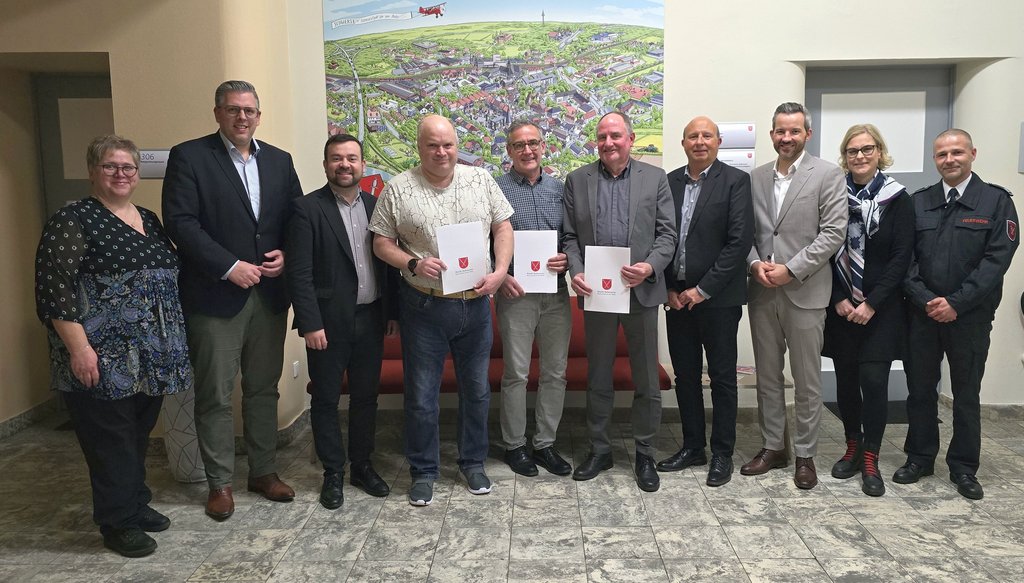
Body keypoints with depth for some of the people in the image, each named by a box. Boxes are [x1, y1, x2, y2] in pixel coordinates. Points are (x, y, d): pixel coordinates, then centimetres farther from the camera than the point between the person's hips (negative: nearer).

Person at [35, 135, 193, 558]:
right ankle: (118, 524, 17)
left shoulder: (149, 220, 13)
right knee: (111, 440, 3)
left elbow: (167, 276, 19)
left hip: (151, 358, 7)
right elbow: (54, 289, -14)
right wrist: (79, 348, -19)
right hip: (103, 361, -6)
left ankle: (137, 504, 31)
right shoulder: (73, 221, -8)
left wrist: (174, 342, 16)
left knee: (139, 435, 16)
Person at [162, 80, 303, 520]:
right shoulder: (189, 157, -4)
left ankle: (264, 471, 27)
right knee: (215, 396, 5)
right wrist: (230, 266, -17)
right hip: (215, 297, -4)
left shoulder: (279, 161, 11)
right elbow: (180, 222, -12)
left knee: (264, 389, 13)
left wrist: (287, 255, -6)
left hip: (269, 295, 4)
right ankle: (219, 483, 19)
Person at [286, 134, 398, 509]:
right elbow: (298, 272, -12)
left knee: (366, 396, 14)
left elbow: (387, 261, 11)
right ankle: (333, 472, 22)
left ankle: (362, 465, 29)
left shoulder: (376, 205, 7)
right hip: (329, 322, -4)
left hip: (370, 319, 4)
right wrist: (310, 323, -16)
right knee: (326, 400, 8)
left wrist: (393, 311, 8)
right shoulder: (307, 208, -8)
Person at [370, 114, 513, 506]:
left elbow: (503, 227, 6)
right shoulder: (398, 190, -3)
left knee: (476, 389, 14)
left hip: (475, 304, 3)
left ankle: (473, 462, 32)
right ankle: (423, 471, 23)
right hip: (424, 308, -2)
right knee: (421, 395, 6)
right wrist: (413, 264, -18)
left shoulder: (481, 180, 4)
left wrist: (500, 271, -8)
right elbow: (381, 242, -1)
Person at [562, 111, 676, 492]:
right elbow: (570, 236, 5)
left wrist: (651, 266, -17)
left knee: (647, 381, 7)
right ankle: (599, 450, 27)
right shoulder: (577, 180, 6)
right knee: (597, 379, 13)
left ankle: (645, 454, 22)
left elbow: (667, 233, 0)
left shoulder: (655, 178, 3)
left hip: (641, 291, -1)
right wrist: (576, 272, -11)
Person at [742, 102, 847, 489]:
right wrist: (756, 263, -8)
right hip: (762, 292, 4)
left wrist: (790, 270, -15)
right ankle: (773, 447, 26)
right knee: (767, 377, 13)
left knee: (807, 381, 5)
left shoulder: (828, 175, -3)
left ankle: (805, 455, 18)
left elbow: (833, 233, -9)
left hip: (805, 293, -4)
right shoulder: (756, 178, 10)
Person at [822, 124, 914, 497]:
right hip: (841, 307, 2)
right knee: (846, 378, 7)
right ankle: (853, 447, 23)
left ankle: (870, 459, 5)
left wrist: (871, 304, -12)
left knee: (873, 379, -7)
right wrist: (839, 299, -6)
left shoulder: (897, 200, -2)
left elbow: (901, 258, -5)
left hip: (881, 308, -2)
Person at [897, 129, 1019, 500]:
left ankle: (964, 467, 21)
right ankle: (919, 458, 24)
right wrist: (926, 300, -11)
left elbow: (998, 258, -9)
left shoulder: (996, 200, -1)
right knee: (920, 389, 9)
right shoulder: (918, 202, 7)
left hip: (970, 316, -2)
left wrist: (956, 302, -15)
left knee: (966, 394, 9)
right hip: (923, 313, 2)